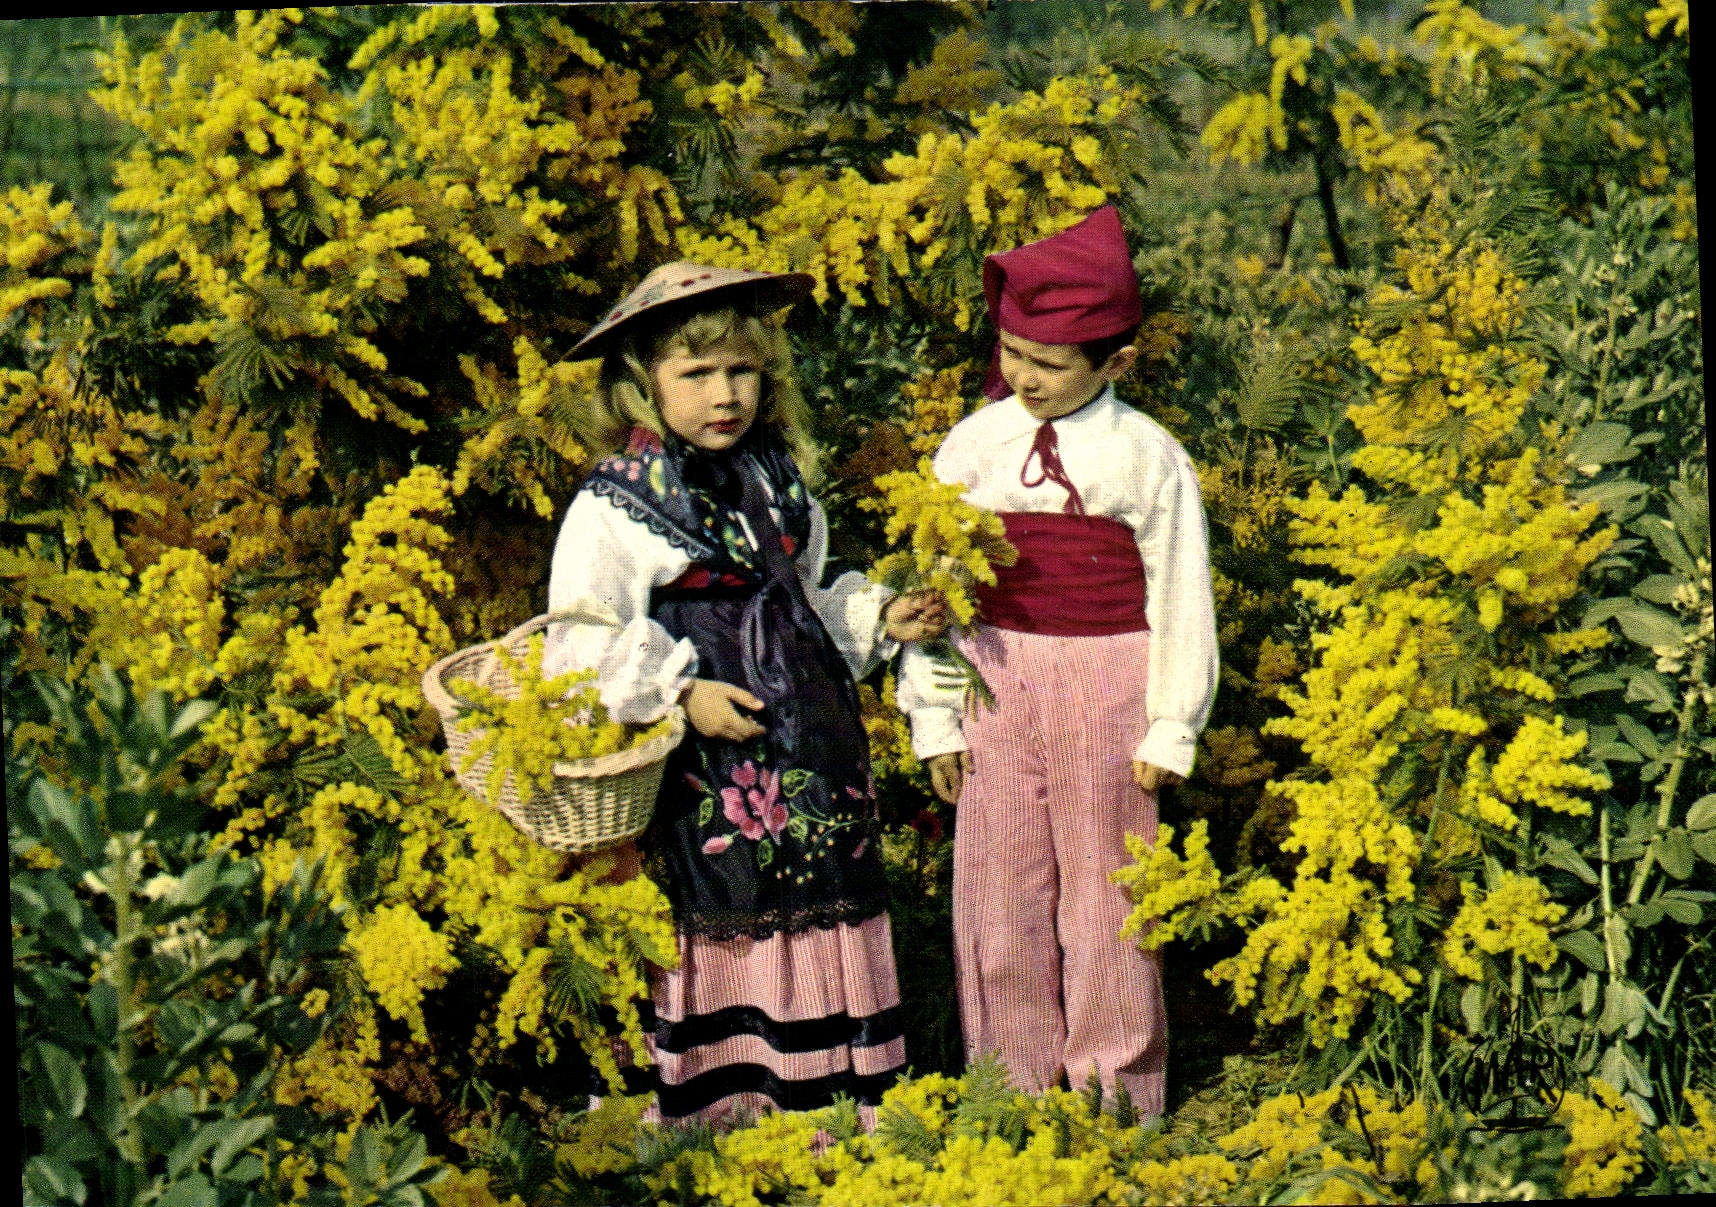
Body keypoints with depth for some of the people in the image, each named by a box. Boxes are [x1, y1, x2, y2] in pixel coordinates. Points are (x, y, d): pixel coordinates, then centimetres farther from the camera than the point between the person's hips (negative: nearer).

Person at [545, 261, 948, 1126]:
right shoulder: (613, 507, -10)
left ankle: (832, 1109, 21)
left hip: (808, 743, 6)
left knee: (823, 914, 10)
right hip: (697, 763, -6)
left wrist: (880, 619, 5)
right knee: (718, 928, 1)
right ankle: (711, 1119, 13)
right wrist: (680, 692, -19)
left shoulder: (776, 483, 10)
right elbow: (581, 641, -13)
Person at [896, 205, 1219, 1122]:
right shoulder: (973, 447, 1)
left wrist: (1169, 730, -1)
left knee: (1105, 899, 8)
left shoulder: (1147, 458, -5)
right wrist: (935, 719, 3)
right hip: (997, 682, 2)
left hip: (1107, 687, -2)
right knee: (998, 899, 7)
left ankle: (1117, 1104, 21)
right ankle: (1013, 1104, 21)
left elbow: (1179, 598, 0)